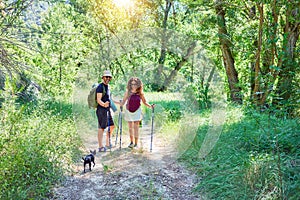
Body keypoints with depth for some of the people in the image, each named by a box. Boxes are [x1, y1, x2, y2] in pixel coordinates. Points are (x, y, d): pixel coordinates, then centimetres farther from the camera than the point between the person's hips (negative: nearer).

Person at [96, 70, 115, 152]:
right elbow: (99, 100, -22)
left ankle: (108, 143, 25)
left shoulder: (107, 87, 16)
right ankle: (100, 147, -2)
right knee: (101, 128, -6)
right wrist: (103, 104, -41)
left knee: (112, 126, 14)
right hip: (101, 110, -10)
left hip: (107, 110, 10)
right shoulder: (100, 87, -12)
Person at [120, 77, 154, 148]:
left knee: (136, 128, -5)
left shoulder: (140, 93, -8)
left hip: (137, 111, -1)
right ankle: (131, 142, 27)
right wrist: (120, 104, -23)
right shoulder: (128, 92, -8)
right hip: (128, 111, 2)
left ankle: (136, 144, 4)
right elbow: (123, 101, -3)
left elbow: (144, 102, 4)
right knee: (130, 128, 11)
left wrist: (150, 106, -9)